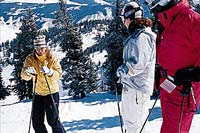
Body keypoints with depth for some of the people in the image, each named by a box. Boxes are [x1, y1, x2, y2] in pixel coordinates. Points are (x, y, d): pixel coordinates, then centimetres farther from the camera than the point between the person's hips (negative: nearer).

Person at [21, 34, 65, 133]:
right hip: (38, 93, 3)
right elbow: (24, 76, -15)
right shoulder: (30, 59, -6)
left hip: (52, 92, -3)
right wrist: (28, 72, -38)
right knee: (37, 121, 8)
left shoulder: (52, 58, -11)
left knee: (53, 120, -4)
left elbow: (59, 74, -19)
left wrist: (49, 72, -39)